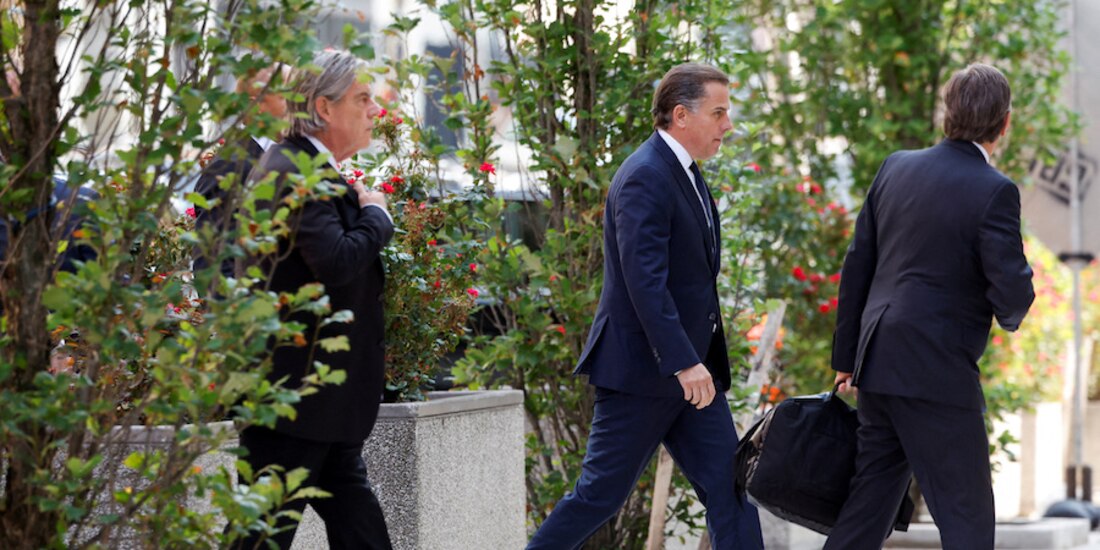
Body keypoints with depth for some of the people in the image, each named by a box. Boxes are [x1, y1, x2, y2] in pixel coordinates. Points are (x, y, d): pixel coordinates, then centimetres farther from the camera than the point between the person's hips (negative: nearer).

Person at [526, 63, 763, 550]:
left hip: (690, 368, 9)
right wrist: (683, 364, -30)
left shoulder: (684, 174, 15)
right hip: (642, 369, -9)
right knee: (601, 493, -2)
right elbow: (644, 281, -26)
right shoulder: (645, 178, -17)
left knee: (729, 485, 3)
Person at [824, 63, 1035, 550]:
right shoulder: (994, 192, -13)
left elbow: (856, 267, 11)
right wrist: (1010, 312, 9)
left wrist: (846, 357, 18)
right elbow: (1012, 291, -16)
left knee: (871, 498, 16)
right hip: (938, 375, -7)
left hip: (878, 363, 7)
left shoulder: (896, 167, 7)